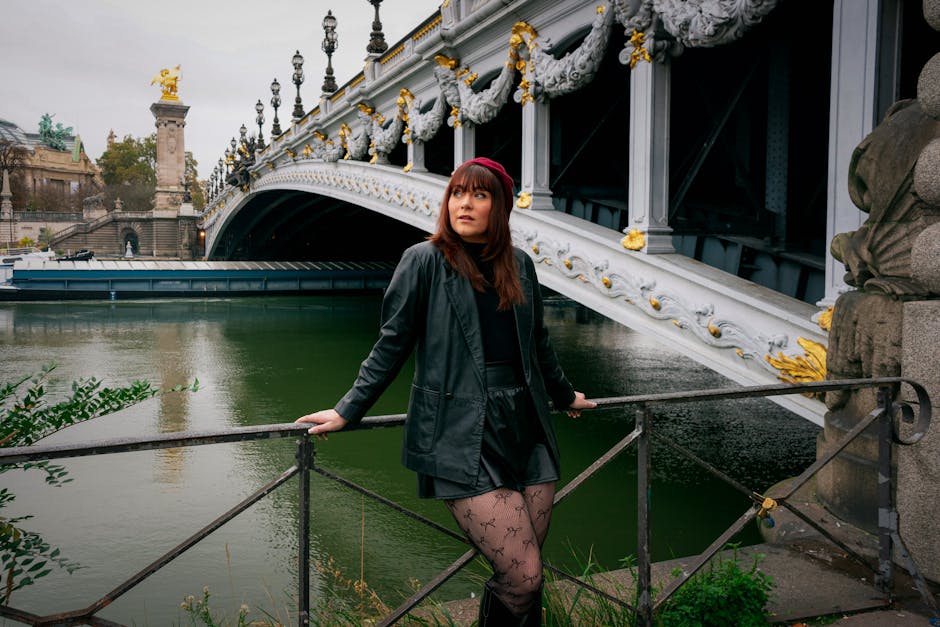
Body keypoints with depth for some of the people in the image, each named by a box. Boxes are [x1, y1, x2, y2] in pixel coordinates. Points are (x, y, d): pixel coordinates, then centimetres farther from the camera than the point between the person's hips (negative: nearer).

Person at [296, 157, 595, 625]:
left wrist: (565, 397, 34)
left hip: (527, 429, 5)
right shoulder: (424, 260, -3)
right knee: (523, 577, -10)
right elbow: (391, 346, 1)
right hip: (462, 437, -5)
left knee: (525, 578, 6)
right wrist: (346, 412, 0)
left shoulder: (519, 265, 11)